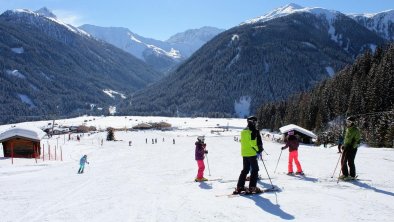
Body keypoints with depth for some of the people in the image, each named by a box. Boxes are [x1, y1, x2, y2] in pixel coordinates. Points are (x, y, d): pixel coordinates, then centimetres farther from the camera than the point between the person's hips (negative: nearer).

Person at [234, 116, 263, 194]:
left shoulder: (243, 131, 13)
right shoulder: (254, 130, -10)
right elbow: (258, 142, -11)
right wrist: (259, 150, 3)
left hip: (244, 153, 7)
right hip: (252, 153, -7)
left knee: (245, 170, 15)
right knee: (255, 169, 1)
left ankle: (239, 187, 13)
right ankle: (252, 187, -4)